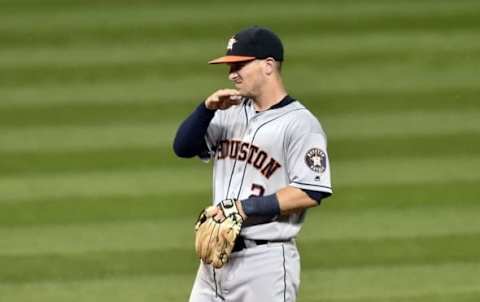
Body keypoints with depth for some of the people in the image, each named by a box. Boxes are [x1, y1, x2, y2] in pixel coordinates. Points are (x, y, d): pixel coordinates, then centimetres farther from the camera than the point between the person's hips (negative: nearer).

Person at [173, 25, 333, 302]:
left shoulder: (300, 124, -10)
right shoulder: (231, 113, 13)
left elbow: (309, 193, -17)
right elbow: (183, 147, 10)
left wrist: (244, 209, -19)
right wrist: (207, 109, -7)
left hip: (265, 261, -8)